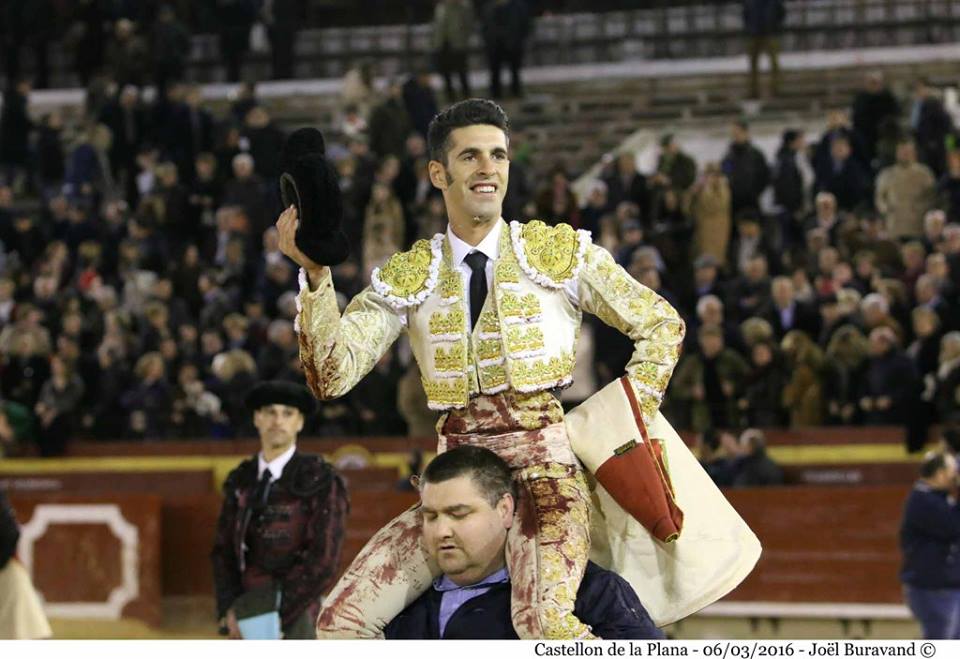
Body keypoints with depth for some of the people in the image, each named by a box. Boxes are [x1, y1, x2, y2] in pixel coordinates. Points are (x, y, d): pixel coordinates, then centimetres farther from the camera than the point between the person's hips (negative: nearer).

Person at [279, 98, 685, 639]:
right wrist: (316, 276, -15)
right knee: (342, 617, -9)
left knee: (543, 618, -33)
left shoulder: (561, 252, 5)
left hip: (545, 470, -4)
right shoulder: (407, 279, 9)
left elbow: (662, 325, 12)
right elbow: (333, 375, -3)